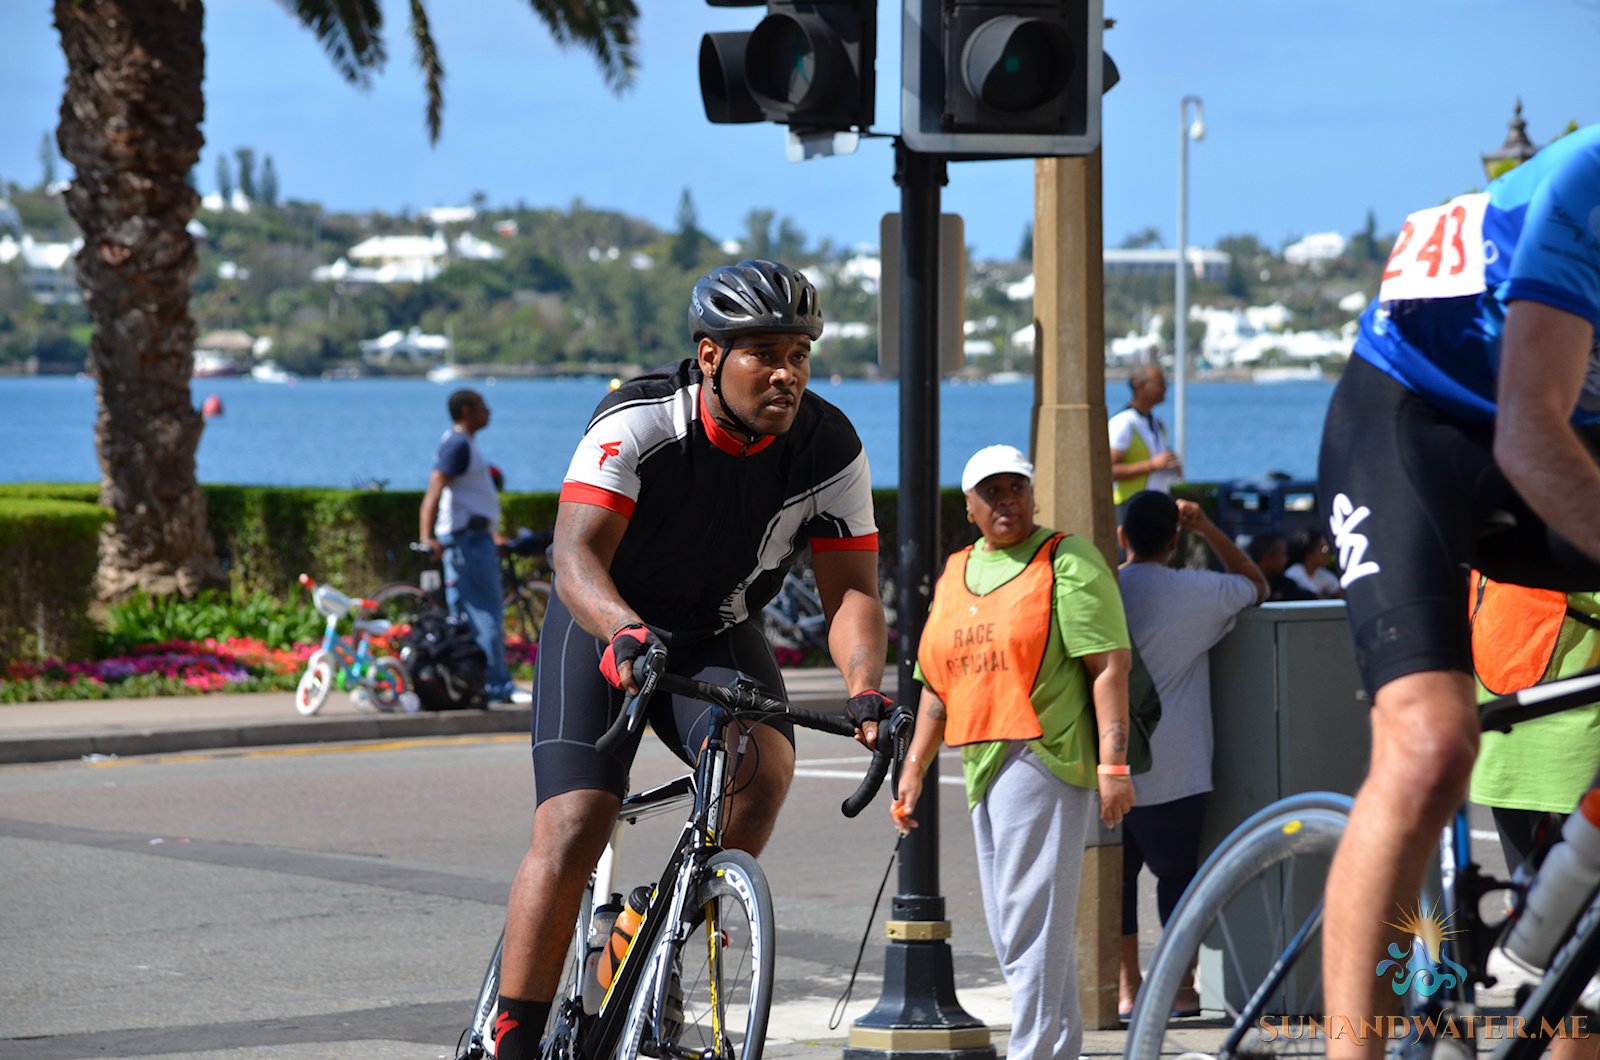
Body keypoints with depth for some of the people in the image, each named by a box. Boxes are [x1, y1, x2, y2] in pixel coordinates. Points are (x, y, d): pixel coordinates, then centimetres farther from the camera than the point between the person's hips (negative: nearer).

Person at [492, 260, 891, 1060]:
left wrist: (864, 689, -37)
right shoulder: (638, 423, -25)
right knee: (573, 831, -18)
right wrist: (627, 632, -55)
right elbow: (577, 555, -35)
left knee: (764, 761, -28)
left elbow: (851, 589, -18)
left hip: (719, 639, 3)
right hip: (606, 632, -2)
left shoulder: (829, 448, -16)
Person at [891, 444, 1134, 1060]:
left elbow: (1110, 665, -10)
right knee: (1011, 925, 9)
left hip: (1045, 755, -8)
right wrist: (914, 767, 19)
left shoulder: (1067, 562, -3)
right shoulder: (955, 575, 19)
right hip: (985, 766, 8)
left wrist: (1113, 762, -17)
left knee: (1031, 923, -11)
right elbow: (938, 685, 24)